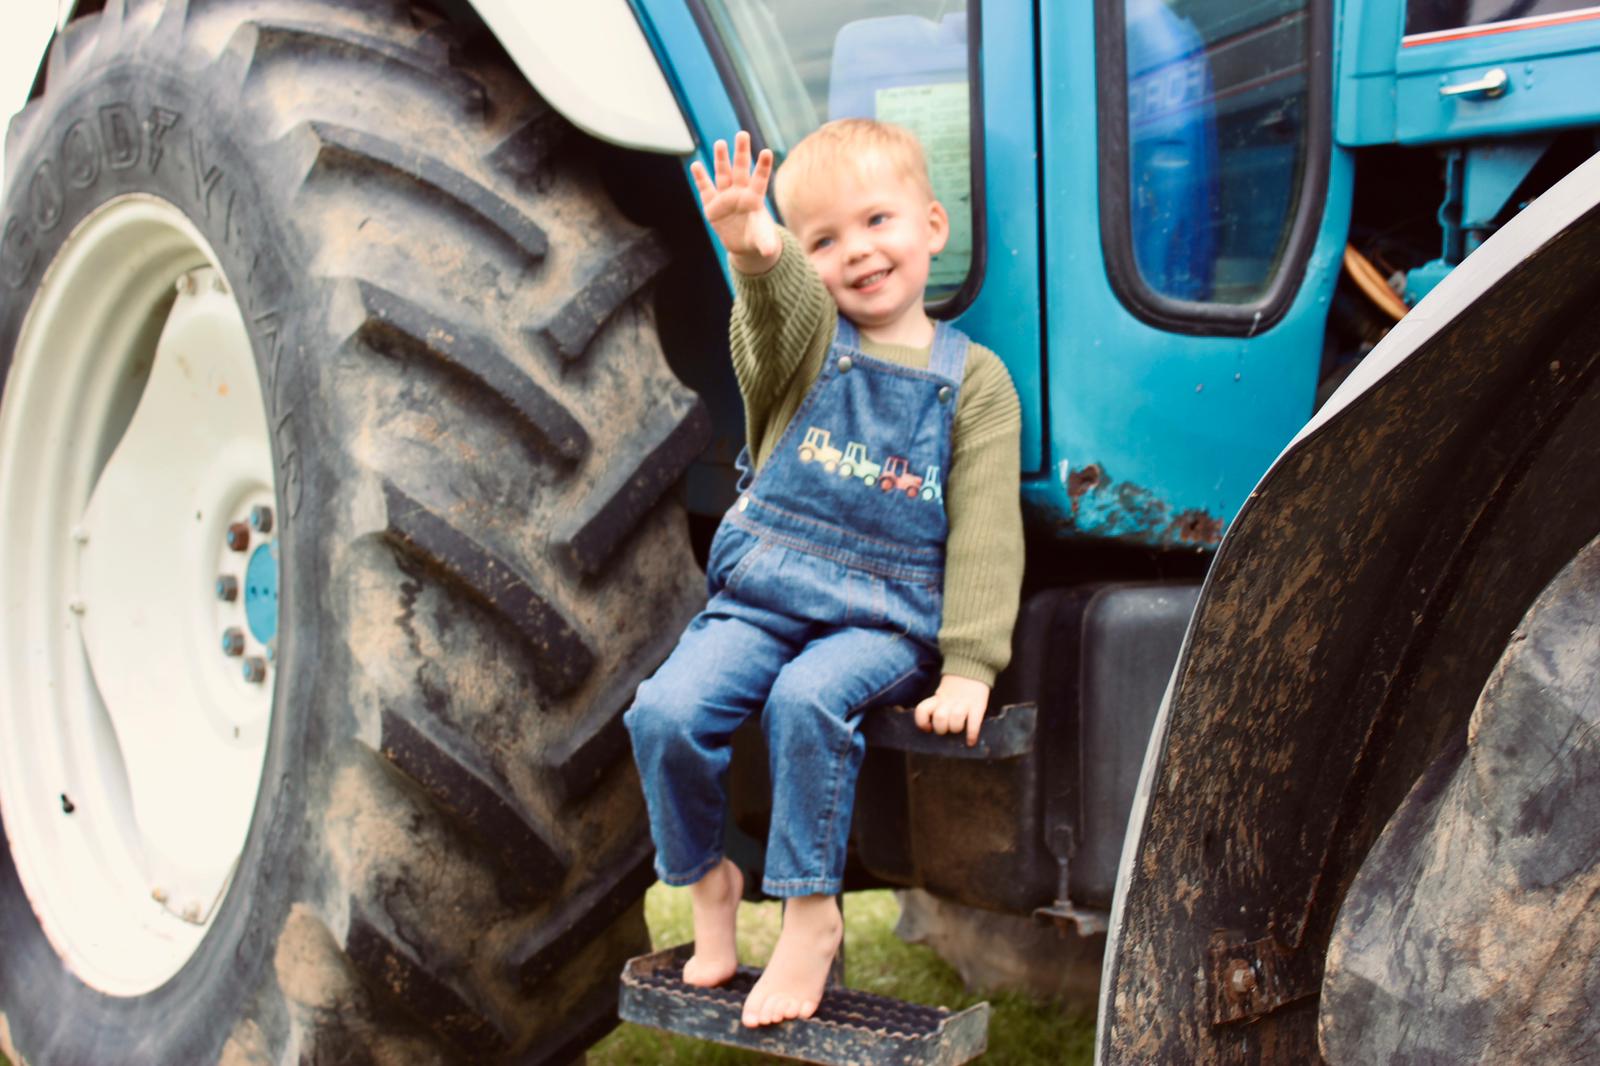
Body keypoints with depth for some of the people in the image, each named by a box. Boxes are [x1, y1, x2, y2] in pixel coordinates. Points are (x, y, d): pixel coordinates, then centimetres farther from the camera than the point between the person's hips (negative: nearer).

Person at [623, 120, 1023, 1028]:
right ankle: (707, 877, 5)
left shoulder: (973, 380, 3)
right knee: (666, 709, -22)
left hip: (884, 619, -2)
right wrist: (754, 250, -47)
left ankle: (811, 912, -15)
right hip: (761, 597, 2)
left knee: (808, 700, -33)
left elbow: (986, 530, -3)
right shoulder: (805, 340, 5)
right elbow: (781, 308, -22)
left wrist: (970, 666, -13)